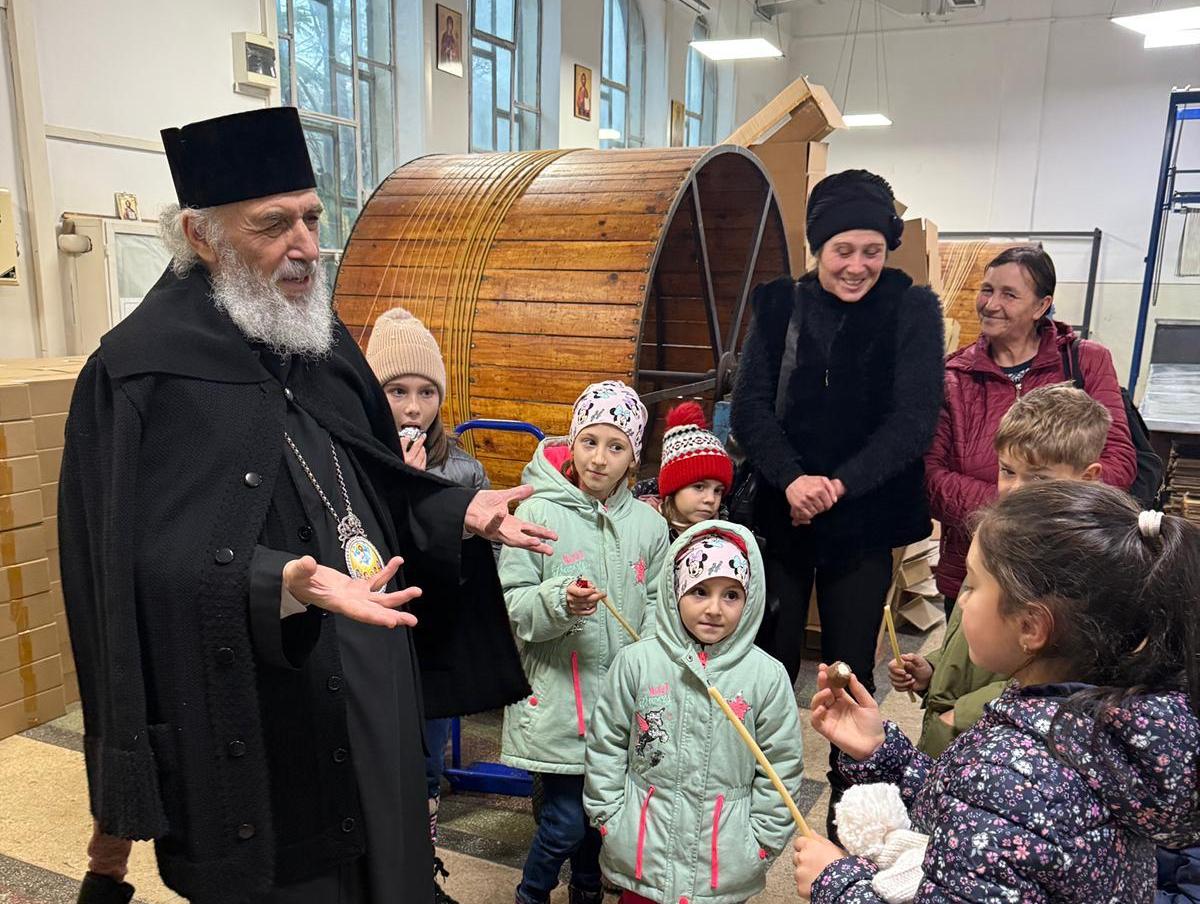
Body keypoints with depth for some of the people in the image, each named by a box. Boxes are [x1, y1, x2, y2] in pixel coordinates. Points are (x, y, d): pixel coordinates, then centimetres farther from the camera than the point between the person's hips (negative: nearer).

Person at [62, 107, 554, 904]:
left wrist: (460, 511, 0)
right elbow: (154, 561, -23)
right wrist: (287, 586, -37)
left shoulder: (321, 339, 6)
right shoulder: (146, 370, -18)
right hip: (246, 724, -7)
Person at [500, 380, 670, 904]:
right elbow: (510, 604, -8)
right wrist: (559, 602, -26)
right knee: (565, 819, 0)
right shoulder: (538, 513, -9)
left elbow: (656, 601, 10)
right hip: (557, 698, -4)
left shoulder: (648, 523, 2)